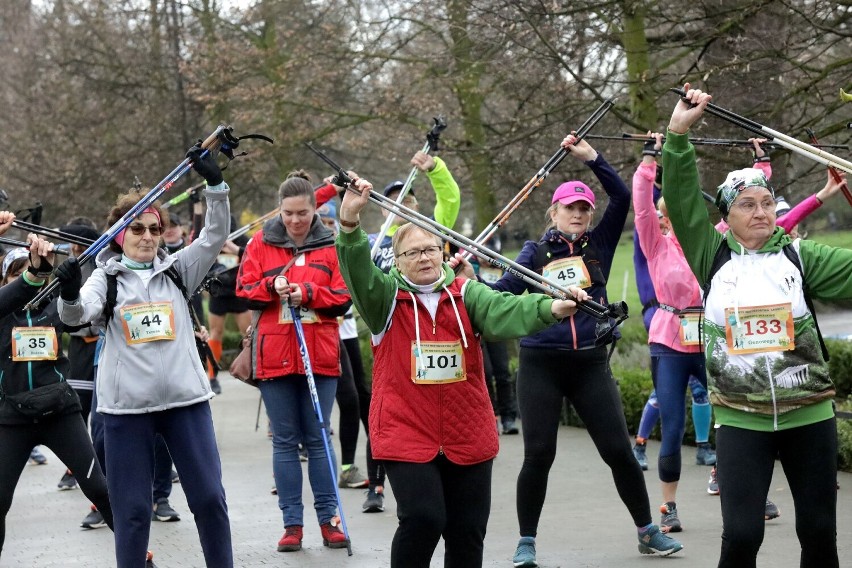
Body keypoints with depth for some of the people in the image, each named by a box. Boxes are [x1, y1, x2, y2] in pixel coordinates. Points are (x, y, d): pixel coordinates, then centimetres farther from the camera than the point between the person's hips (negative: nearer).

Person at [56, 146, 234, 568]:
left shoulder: (177, 270, 8)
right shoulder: (106, 277, 2)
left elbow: (215, 236, -3)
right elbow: (77, 315, -15)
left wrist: (214, 184, -15)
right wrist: (69, 295, -37)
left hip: (185, 398, 2)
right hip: (126, 406, -2)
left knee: (209, 497, 4)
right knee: (132, 507, 3)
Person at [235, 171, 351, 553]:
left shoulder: (330, 245, 2)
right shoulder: (261, 243, 4)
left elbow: (343, 299, -1)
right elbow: (244, 292, 3)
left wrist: (308, 293, -16)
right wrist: (272, 287, -15)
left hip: (320, 355, -1)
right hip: (275, 356, 1)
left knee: (318, 438, 5)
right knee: (285, 441, 6)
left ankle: (328, 519, 11)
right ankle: (292, 523, 10)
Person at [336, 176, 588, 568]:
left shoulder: (465, 293, 5)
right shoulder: (387, 298, 1)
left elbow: (504, 311, -13)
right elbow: (358, 275, -18)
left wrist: (550, 308, -34)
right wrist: (350, 223, -36)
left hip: (468, 435, 3)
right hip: (406, 434, -3)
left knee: (468, 529, 8)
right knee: (423, 519, -15)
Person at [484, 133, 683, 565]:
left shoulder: (599, 244, 7)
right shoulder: (535, 251, 5)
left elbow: (622, 197, -3)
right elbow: (505, 291, -7)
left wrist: (591, 157, -11)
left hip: (590, 363, 1)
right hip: (540, 364, -1)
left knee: (618, 450, 2)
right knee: (538, 455, -2)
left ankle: (647, 531, 18)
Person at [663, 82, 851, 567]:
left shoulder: (798, 256, 3)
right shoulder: (713, 256, 3)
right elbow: (682, 198, -5)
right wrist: (679, 133, -14)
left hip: (809, 414, 1)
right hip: (740, 419, -1)